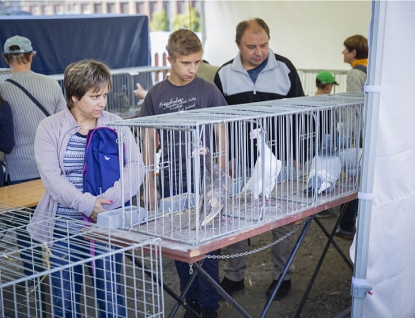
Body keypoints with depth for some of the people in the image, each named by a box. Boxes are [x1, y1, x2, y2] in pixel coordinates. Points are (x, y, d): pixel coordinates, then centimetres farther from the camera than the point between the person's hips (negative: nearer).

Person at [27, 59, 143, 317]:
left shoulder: (116, 124, 5)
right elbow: (51, 176, -10)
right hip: (65, 227, 0)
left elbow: (135, 166, -5)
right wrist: (87, 204, -23)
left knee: (111, 296, 4)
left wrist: (108, 200, -20)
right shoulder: (50, 128, 0)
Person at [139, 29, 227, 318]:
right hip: (172, 183, 2)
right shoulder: (156, 95, 1)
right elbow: (149, 142, 6)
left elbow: (222, 134, 0)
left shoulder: (208, 90, -4)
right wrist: (150, 186, 5)